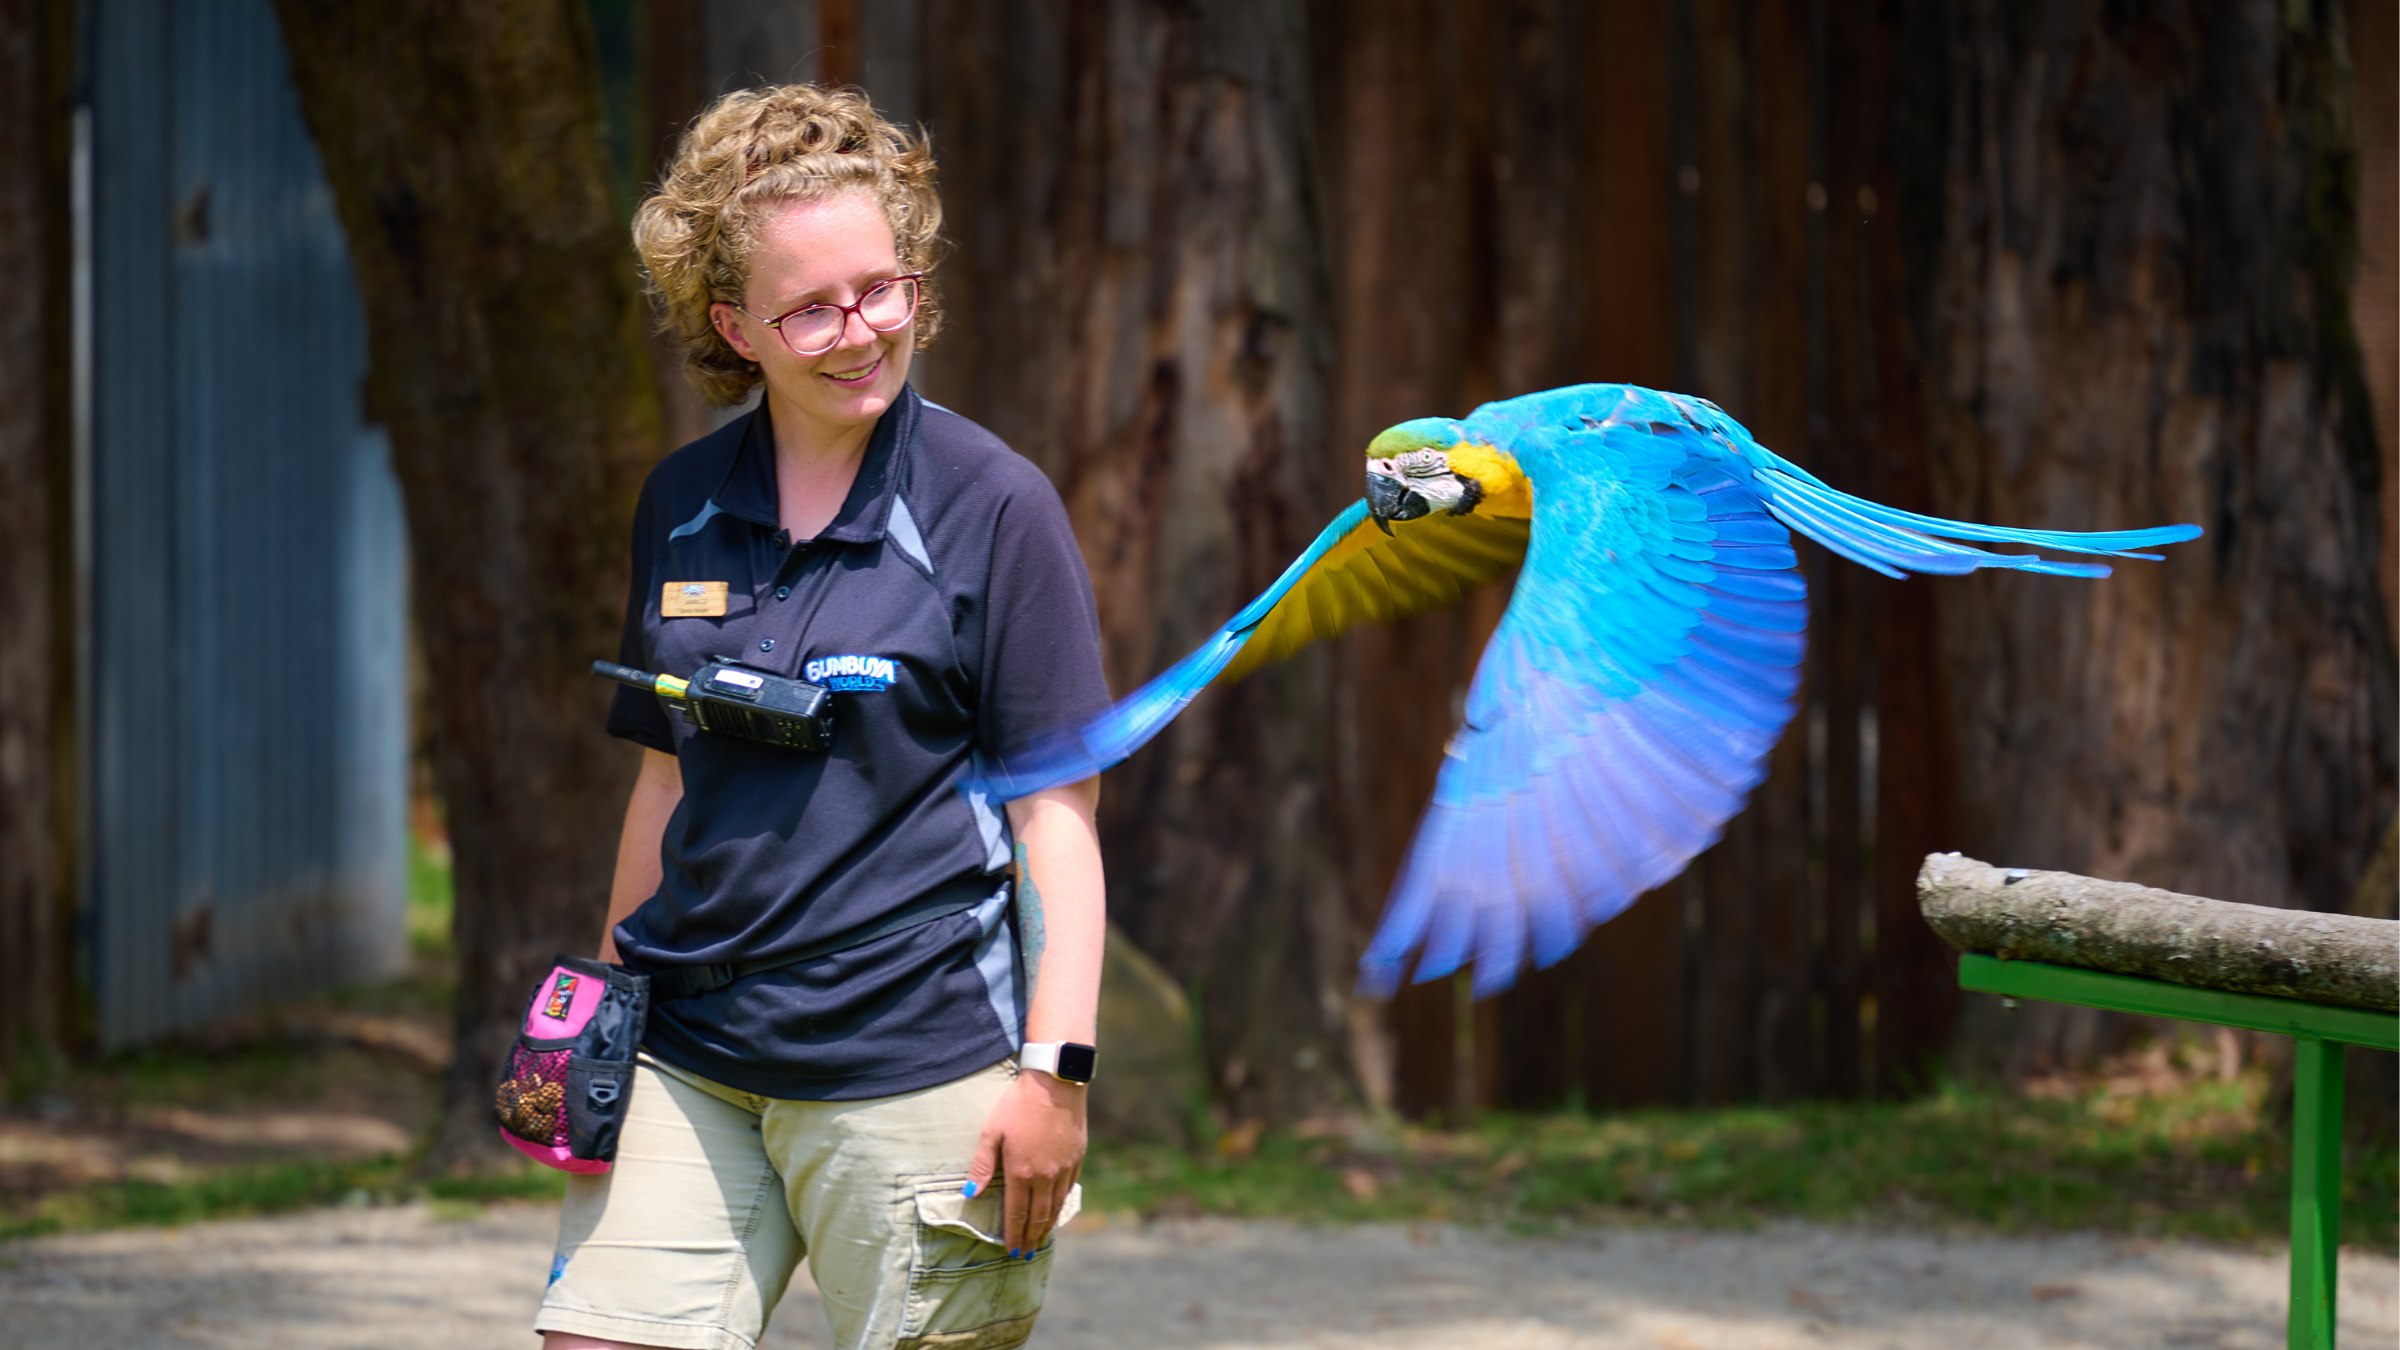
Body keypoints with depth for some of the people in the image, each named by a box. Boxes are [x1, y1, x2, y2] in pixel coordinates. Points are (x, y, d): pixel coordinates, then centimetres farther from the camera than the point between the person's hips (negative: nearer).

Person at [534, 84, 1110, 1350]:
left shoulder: (994, 507, -4)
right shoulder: (681, 507, 10)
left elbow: (1056, 811, -5)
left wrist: (1054, 1068, -11)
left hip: (915, 1063, -4)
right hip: (689, 1056, 4)